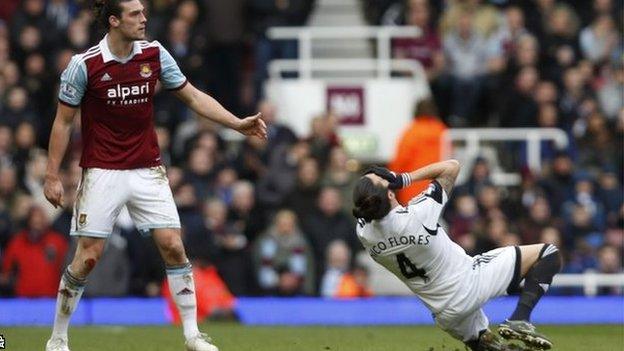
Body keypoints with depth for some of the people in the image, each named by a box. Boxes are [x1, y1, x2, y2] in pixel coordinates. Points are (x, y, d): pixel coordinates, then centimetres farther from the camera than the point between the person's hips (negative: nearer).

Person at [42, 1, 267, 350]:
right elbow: (63, 122, -4)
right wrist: (53, 176, -6)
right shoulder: (84, 65, -11)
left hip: (148, 171, 3)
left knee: (173, 246, -6)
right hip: (103, 174, -3)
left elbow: (193, 96, 5)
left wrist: (237, 123, -5)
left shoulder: (154, 54, -1)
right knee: (88, 257, -4)